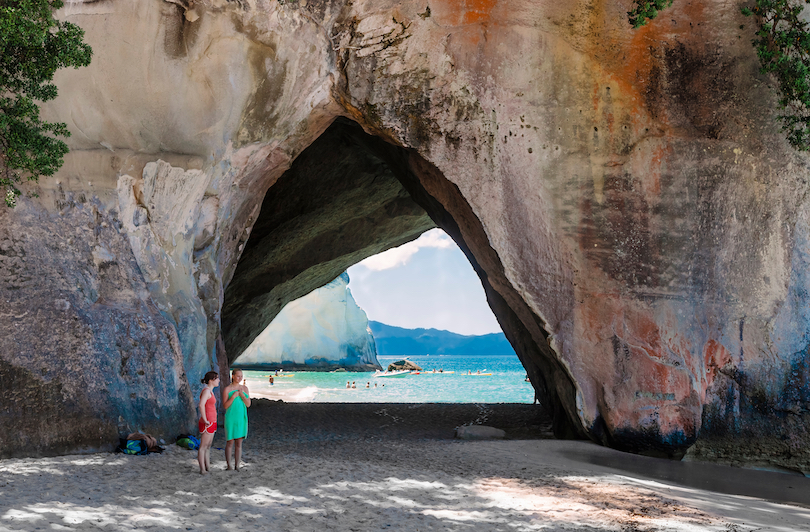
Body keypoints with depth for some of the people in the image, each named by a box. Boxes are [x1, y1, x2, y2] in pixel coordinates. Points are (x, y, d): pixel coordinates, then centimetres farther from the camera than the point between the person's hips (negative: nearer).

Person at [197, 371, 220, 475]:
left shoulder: (210, 391, 14)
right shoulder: (206, 390, -16)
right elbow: (201, 405, -29)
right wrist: (205, 420, -24)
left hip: (211, 423, 10)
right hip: (207, 423, -10)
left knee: (208, 446, 13)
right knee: (203, 447, -3)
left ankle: (208, 467, 18)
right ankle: (202, 470, 0)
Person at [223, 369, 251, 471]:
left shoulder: (245, 388, 5)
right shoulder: (227, 389, -6)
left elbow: (248, 404, -2)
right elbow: (225, 406, -10)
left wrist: (242, 395, -18)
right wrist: (233, 396, -22)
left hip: (241, 419, 4)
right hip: (231, 419, -4)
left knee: (239, 443, 6)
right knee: (230, 443, 1)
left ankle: (237, 466, 13)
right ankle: (229, 467, 10)